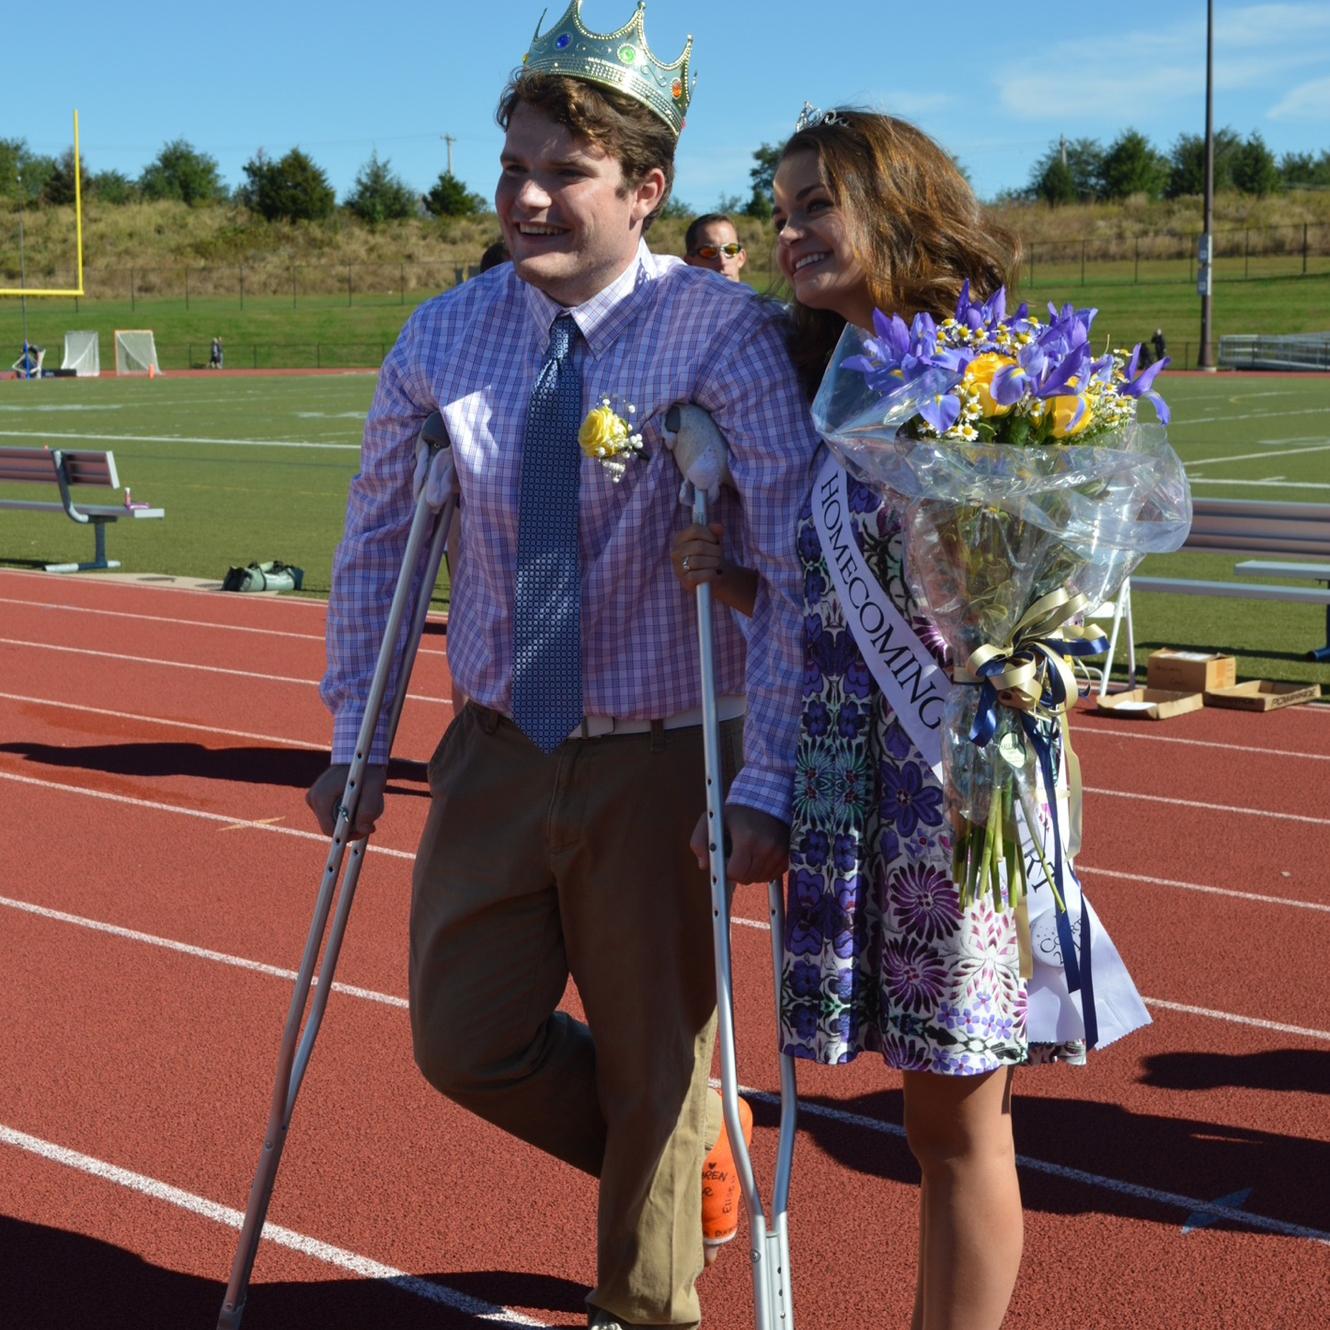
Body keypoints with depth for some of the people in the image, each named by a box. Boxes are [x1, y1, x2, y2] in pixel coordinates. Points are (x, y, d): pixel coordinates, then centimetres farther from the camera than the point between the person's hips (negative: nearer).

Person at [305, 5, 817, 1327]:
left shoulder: (723, 337, -16)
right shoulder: (443, 339, -1)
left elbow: (798, 570, -18)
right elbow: (373, 543, 10)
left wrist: (765, 787, -21)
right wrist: (356, 742, 8)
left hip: (657, 762, -4)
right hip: (496, 751, 4)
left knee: (653, 1068, 11)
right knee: (463, 1041, 9)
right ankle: (663, 1166, 38)